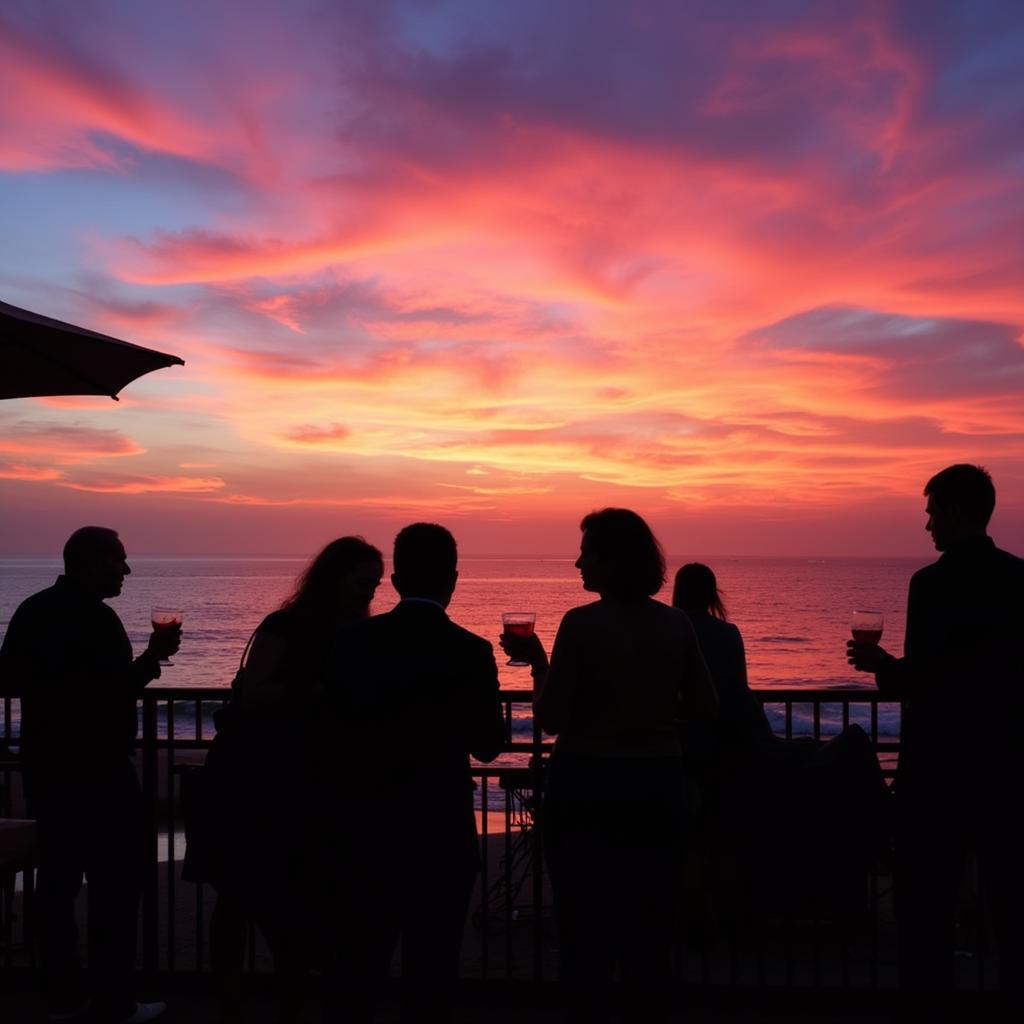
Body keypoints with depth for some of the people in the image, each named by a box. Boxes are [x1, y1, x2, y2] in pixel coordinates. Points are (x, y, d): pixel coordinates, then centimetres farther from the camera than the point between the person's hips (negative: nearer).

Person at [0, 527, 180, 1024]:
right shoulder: (93, 617, -18)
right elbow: (115, 689, -23)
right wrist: (153, 656, -9)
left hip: (45, 768, 9)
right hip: (96, 772, -9)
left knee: (59, 879, 14)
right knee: (115, 884, 0)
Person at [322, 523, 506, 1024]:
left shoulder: (354, 641, -4)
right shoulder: (469, 652, -12)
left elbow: (336, 730, 1)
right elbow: (487, 745, -2)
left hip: (364, 835, 3)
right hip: (440, 837, -3)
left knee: (355, 972, 16)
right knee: (430, 975, 9)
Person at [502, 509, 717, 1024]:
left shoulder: (581, 623, -16)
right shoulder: (676, 624, -3)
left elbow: (551, 719, -14)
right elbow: (704, 708, 5)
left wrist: (537, 661, 0)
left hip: (587, 788, -3)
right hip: (658, 788, 4)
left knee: (585, 925, 10)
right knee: (650, 926, 15)